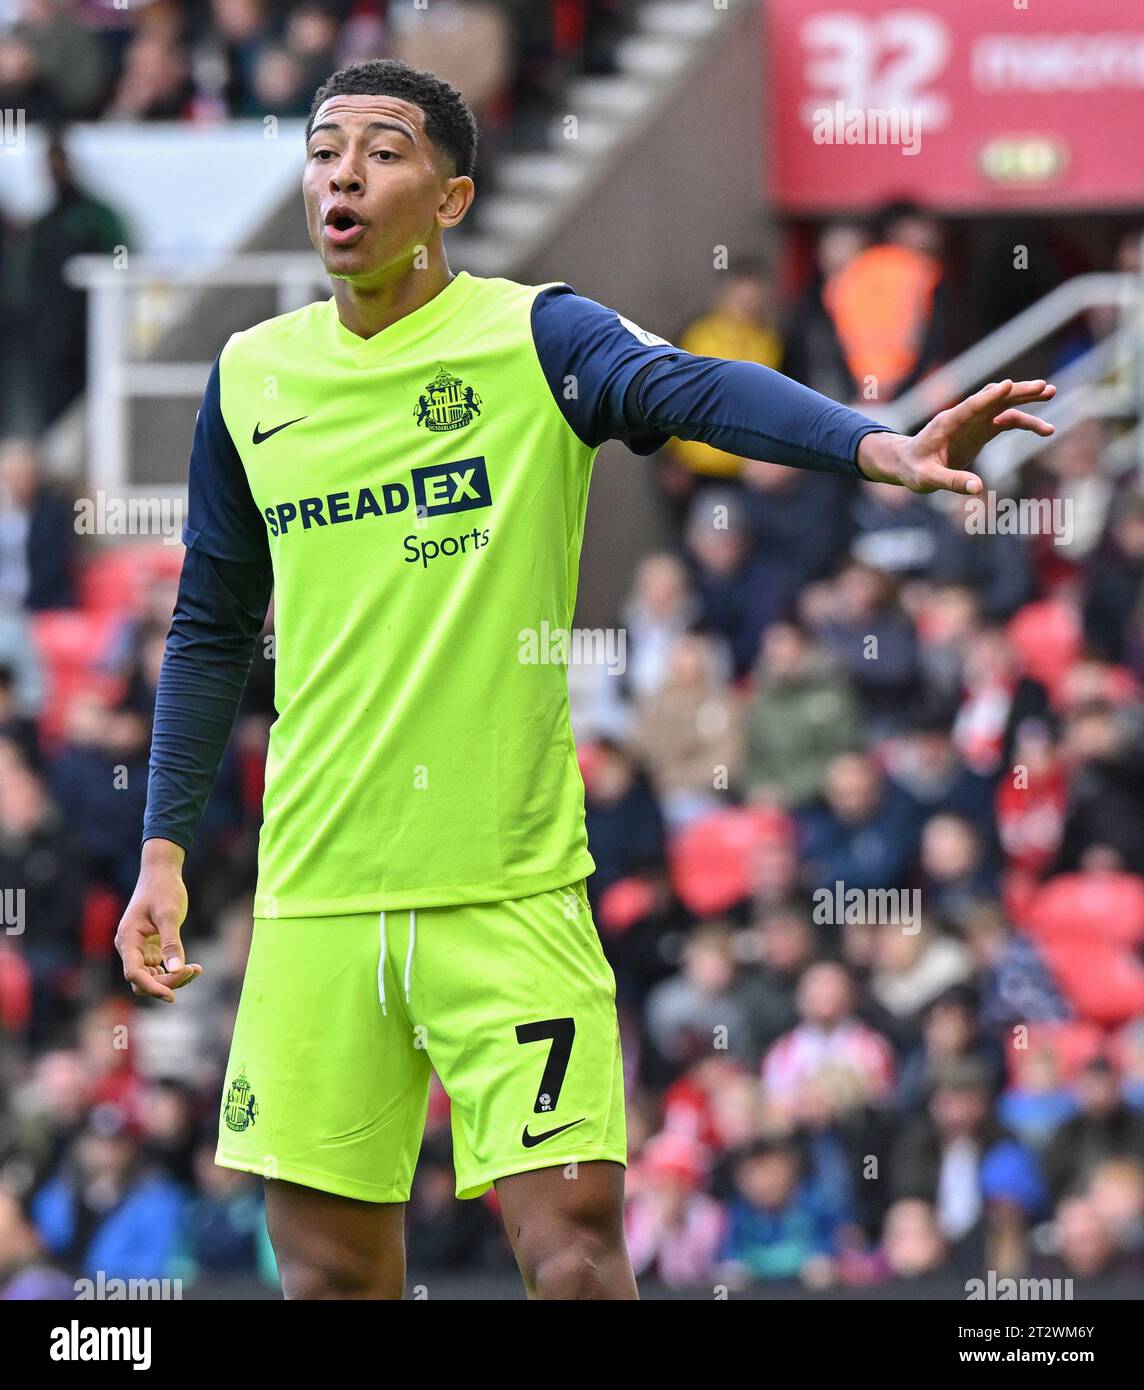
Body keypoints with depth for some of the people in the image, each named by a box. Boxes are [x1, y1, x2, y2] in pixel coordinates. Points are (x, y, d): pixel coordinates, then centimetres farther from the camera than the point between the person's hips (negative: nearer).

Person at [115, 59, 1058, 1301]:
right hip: (315, 898, 4)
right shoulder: (252, 379, 8)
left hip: (510, 887, -4)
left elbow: (693, 389, -26)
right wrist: (165, 846, 14)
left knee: (573, 1243, -11)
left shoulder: (534, 337, -5)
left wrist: (873, 445, -45)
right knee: (330, 1268, 5)